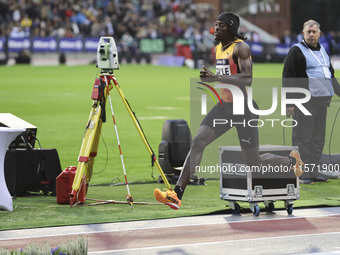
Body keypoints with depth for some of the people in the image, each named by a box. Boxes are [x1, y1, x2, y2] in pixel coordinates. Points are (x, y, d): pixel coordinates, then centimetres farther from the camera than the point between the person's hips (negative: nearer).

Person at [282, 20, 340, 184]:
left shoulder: (322, 51, 18)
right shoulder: (296, 51, -5)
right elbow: (287, 78, -9)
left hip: (321, 102, 8)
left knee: (318, 138, 8)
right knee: (302, 137, -6)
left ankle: (312, 173, 14)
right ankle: (301, 174, -5)